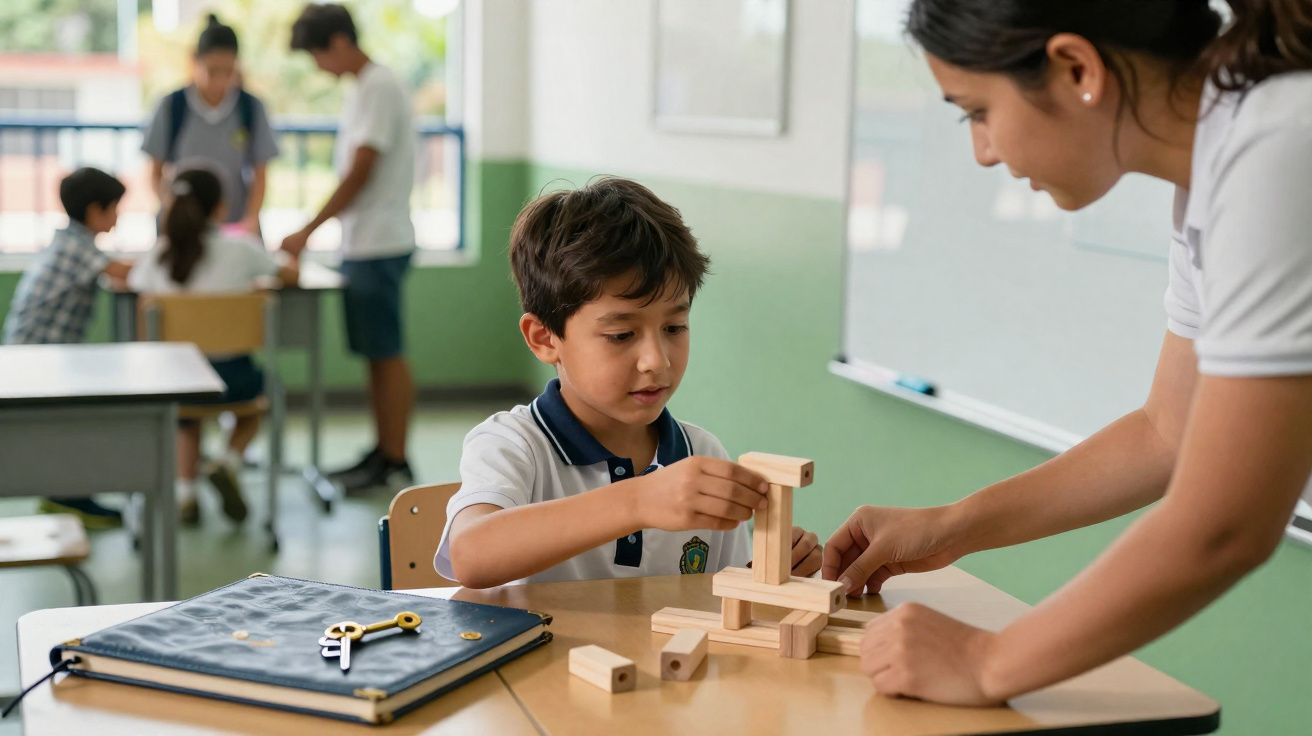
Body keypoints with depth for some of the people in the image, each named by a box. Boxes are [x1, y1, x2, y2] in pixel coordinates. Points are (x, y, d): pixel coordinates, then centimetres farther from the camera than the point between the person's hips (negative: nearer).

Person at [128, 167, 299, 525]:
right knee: (256, 388, 34)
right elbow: (290, 275, 13)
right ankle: (229, 462, 8)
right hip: (229, 372, -2)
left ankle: (185, 490, 17)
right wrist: (291, 263, 36)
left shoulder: (159, 254, 0)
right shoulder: (241, 249, -3)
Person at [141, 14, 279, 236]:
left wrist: (251, 219, -14)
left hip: (235, 226, 1)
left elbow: (260, 175, 2)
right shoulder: (171, 107, -4)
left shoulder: (251, 109, -2)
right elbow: (156, 173, 2)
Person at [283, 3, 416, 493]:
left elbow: (359, 173, -18)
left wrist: (308, 231, -15)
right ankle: (382, 456, 19)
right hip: (361, 244, 9)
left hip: (379, 245, -9)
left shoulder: (378, 88, -14)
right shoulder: (361, 89, 15)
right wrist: (326, 231, 15)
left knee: (387, 353, -4)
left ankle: (397, 465, 2)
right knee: (375, 354, 12)